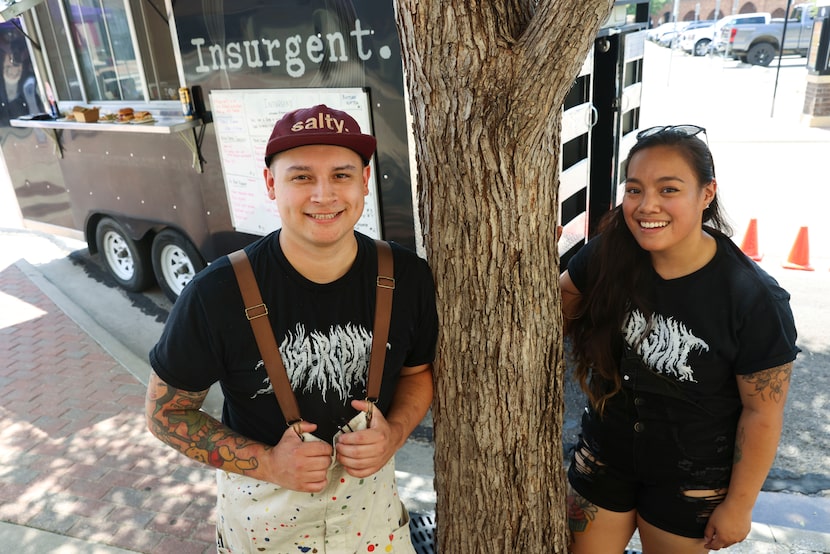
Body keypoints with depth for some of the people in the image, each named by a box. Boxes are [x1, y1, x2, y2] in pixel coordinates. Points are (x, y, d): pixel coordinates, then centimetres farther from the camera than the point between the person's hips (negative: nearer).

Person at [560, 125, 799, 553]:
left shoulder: (754, 300, -24)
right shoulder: (610, 255, -16)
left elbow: (763, 413, -14)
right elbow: (566, 294, 5)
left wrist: (739, 504, -6)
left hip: (690, 481, -2)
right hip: (604, 455, 3)